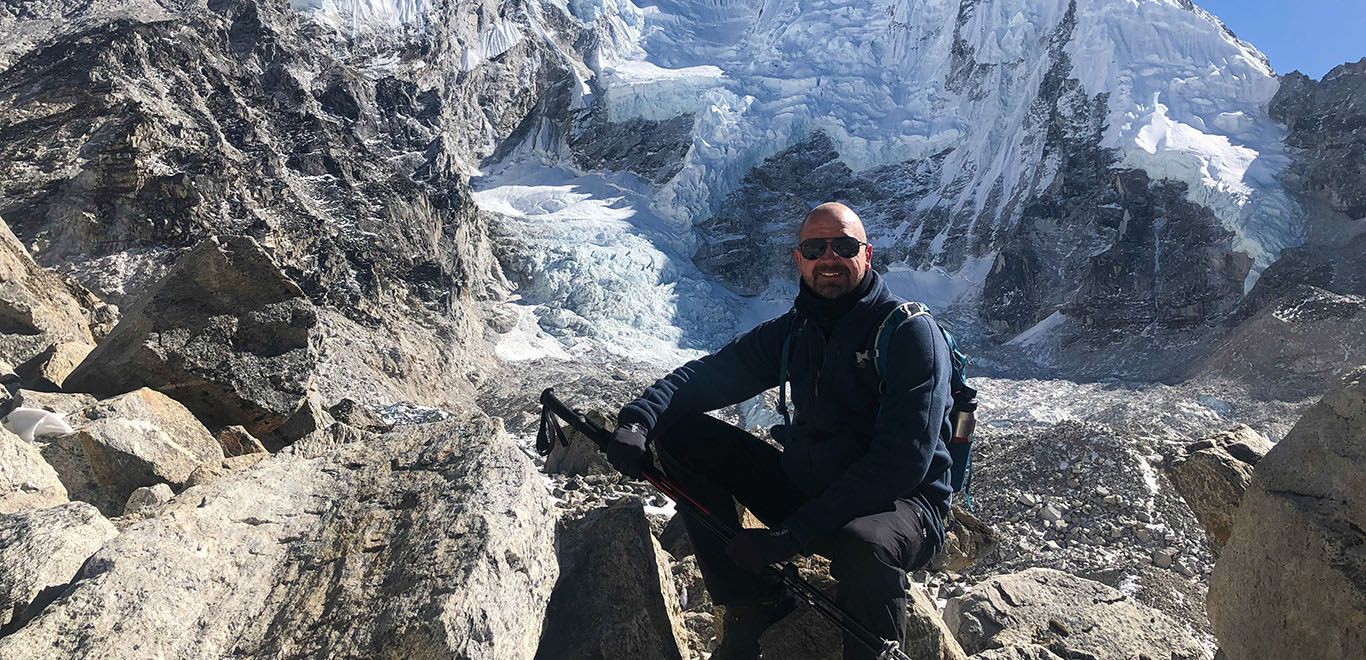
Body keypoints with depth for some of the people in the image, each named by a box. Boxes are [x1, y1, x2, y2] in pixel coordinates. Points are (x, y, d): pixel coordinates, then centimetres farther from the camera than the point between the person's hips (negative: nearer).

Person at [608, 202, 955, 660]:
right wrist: (638, 421, -22)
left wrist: (791, 536, -30)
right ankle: (753, 607, -4)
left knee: (865, 544, -43)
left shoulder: (912, 333, -14)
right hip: (804, 485, 6)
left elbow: (902, 462, -23)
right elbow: (706, 374, 1)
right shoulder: (793, 331, 5)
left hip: (899, 502, -6)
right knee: (679, 430, -6)